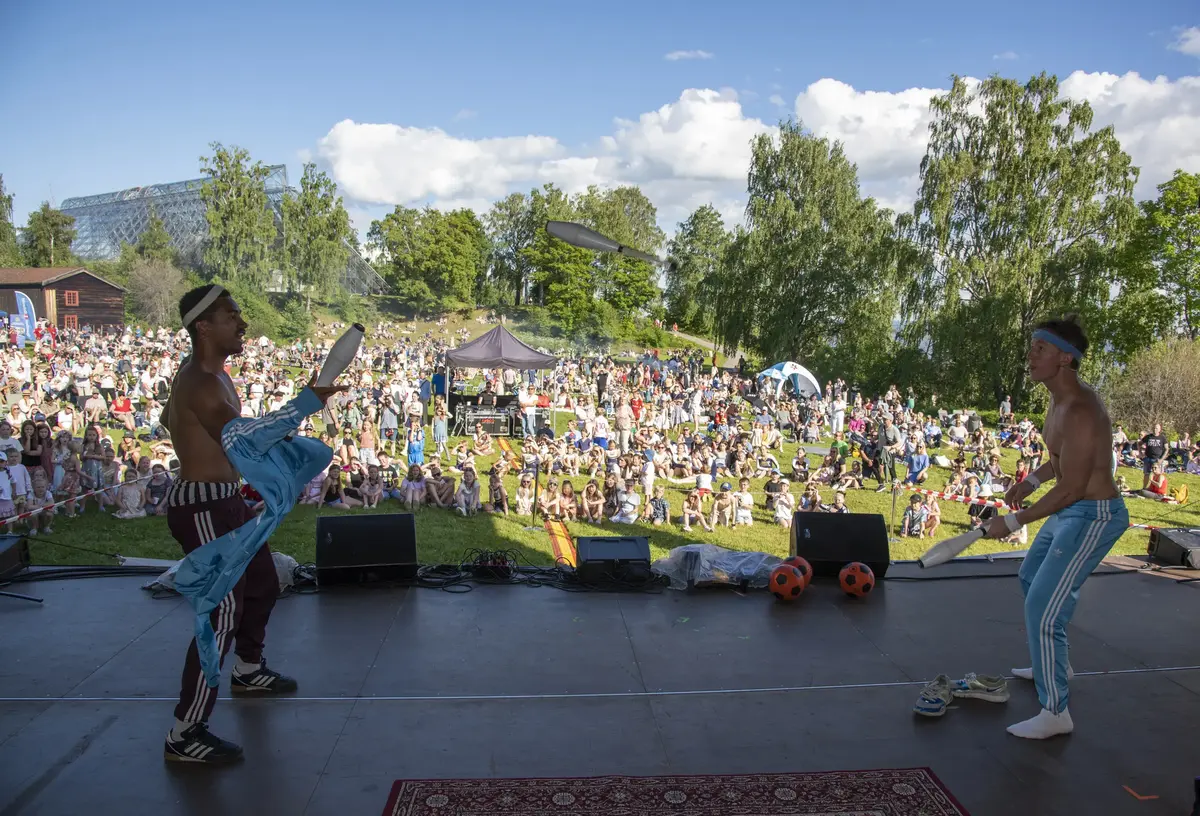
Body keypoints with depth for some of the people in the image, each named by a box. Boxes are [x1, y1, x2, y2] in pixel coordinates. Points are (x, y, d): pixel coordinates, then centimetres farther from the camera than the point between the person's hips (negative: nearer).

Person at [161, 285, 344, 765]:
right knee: (223, 614, -11)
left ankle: (249, 671, 47)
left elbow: (171, 418, 29)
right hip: (202, 507, -11)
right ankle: (184, 736, -2)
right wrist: (305, 404, -38)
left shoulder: (210, 375, 12)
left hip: (226, 501, 11)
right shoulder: (198, 382, -22)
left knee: (262, 586, 24)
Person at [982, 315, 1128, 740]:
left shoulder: (1079, 412, -28)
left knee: (1042, 609, -11)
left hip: (1093, 517, -11)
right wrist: (1031, 480, 8)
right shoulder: (1061, 400, 4)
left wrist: (1013, 522, -24)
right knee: (1031, 578, 28)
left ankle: (1055, 713, 2)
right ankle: (1054, 664, 48)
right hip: (1071, 512, 11)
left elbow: (1072, 488, -28)